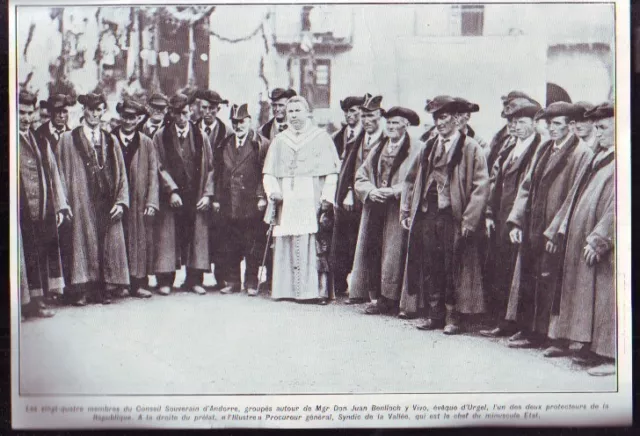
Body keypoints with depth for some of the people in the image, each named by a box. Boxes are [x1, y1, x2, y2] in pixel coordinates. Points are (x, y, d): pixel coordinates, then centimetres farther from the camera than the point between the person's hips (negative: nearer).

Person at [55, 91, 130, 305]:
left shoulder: (111, 141, 14)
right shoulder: (68, 139, 5)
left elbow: (121, 174, 11)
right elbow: (62, 174, 1)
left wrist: (121, 201, -1)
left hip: (106, 205, 3)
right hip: (81, 204, -3)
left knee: (108, 245, 1)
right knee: (82, 244, -4)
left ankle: (104, 290, 8)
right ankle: (82, 291, 2)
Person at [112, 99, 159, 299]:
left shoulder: (146, 143, 7)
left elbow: (153, 174, 3)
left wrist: (151, 202, -6)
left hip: (139, 203, 1)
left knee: (141, 241, 2)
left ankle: (139, 284, 9)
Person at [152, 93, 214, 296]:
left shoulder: (200, 137, 7)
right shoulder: (160, 136, 2)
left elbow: (209, 168, 6)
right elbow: (160, 167, -3)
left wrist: (207, 194, -4)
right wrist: (172, 191, -13)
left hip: (195, 197, 2)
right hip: (170, 196, -1)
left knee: (197, 236, 3)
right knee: (167, 236, 0)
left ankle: (194, 279, 12)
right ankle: (165, 280, 7)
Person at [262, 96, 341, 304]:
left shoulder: (321, 137, 8)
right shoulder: (279, 140, 18)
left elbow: (332, 171, 1)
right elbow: (269, 172, 15)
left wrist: (327, 197, -11)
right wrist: (272, 190, -5)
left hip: (312, 200, -3)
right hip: (286, 202, 3)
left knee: (314, 244, -9)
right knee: (285, 245, -2)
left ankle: (316, 289, -8)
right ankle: (286, 288, 1)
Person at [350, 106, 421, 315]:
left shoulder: (414, 151, -3)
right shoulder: (377, 150, 16)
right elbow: (360, 177, 13)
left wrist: (393, 191, -19)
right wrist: (371, 191, -6)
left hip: (398, 211, -6)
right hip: (375, 210, 6)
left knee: (394, 253, -6)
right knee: (374, 251, 3)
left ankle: (392, 299, 0)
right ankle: (380, 298, 8)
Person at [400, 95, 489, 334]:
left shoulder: (470, 148, -2)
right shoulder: (428, 147, 16)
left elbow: (481, 185, -8)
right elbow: (411, 179, 20)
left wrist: (469, 220, -14)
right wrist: (406, 211, 12)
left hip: (453, 215, -5)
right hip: (426, 214, 5)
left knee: (453, 268, 0)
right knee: (429, 267, 6)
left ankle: (452, 317, 11)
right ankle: (434, 315, 17)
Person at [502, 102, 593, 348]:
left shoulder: (582, 155, -10)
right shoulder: (543, 150, 13)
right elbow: (526, 186, 13)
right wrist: (516, 221, 4)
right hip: (531, 231, 7)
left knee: (546, 282, 2)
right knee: (526, 278, 12)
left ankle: (539, 333, 14)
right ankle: (526, 327, 24)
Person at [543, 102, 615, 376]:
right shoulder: (597, 159, 15)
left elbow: (616, 206, -19)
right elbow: (575, 197, 19)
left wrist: (598, 239, -23)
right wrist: (557, 230, 18)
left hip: (603, 248, -9)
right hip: (579, 240, 9)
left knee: (603, 297, -4)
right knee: (583, 293, 12)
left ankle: (610, 356, 3)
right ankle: (591, 349, 22)